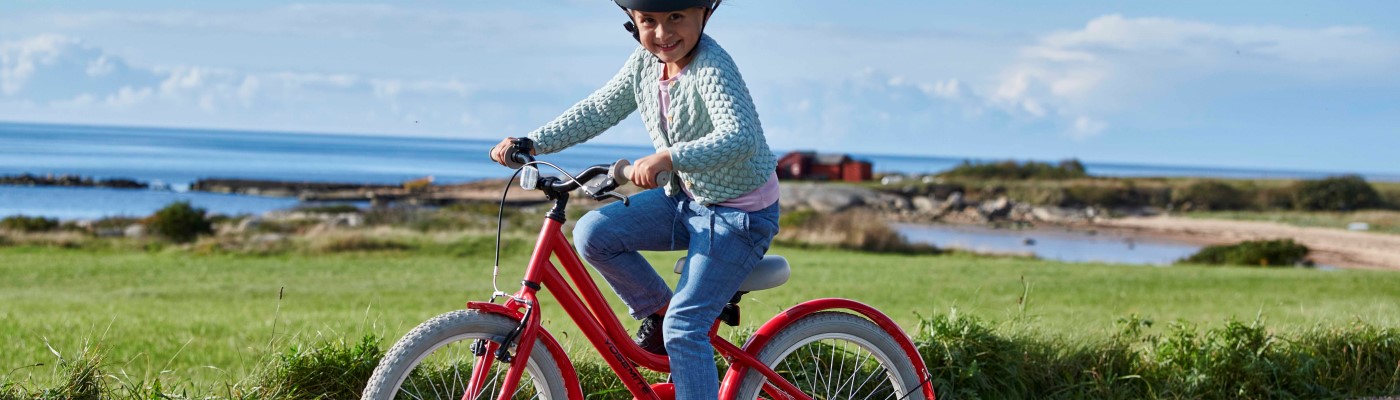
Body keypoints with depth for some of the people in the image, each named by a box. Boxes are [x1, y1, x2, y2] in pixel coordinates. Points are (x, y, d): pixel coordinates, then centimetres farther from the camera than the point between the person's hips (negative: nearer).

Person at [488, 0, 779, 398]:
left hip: (740, 215, -8)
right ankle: (658, 310, 14)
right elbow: (598, 110, 6)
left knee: (683, 328, -14)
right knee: (592, 233, -6)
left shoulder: (712, 68, -28)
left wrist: (669, 157, -55)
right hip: (685, 197, 8)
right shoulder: (645, 62, -4)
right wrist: (531, 142, -5)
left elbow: (739, 137, -42)